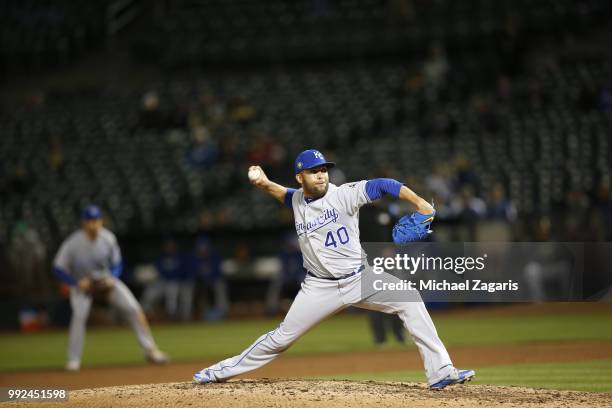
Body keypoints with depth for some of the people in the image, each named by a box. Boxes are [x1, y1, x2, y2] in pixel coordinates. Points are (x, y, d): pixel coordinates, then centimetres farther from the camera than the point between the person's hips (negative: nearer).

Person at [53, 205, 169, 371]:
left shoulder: (108, 238, -17)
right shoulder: (72, 244, -26)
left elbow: (116, 264, -2)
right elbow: (58, 269, -18)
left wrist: (111, 279, -21)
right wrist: (77, 282, -29)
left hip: (106, 280, 3)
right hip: (82, 282, -2)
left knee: (133, 308, -8)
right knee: (79, 315, -24)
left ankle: (150, 350, 3)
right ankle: (73, 360, -14)